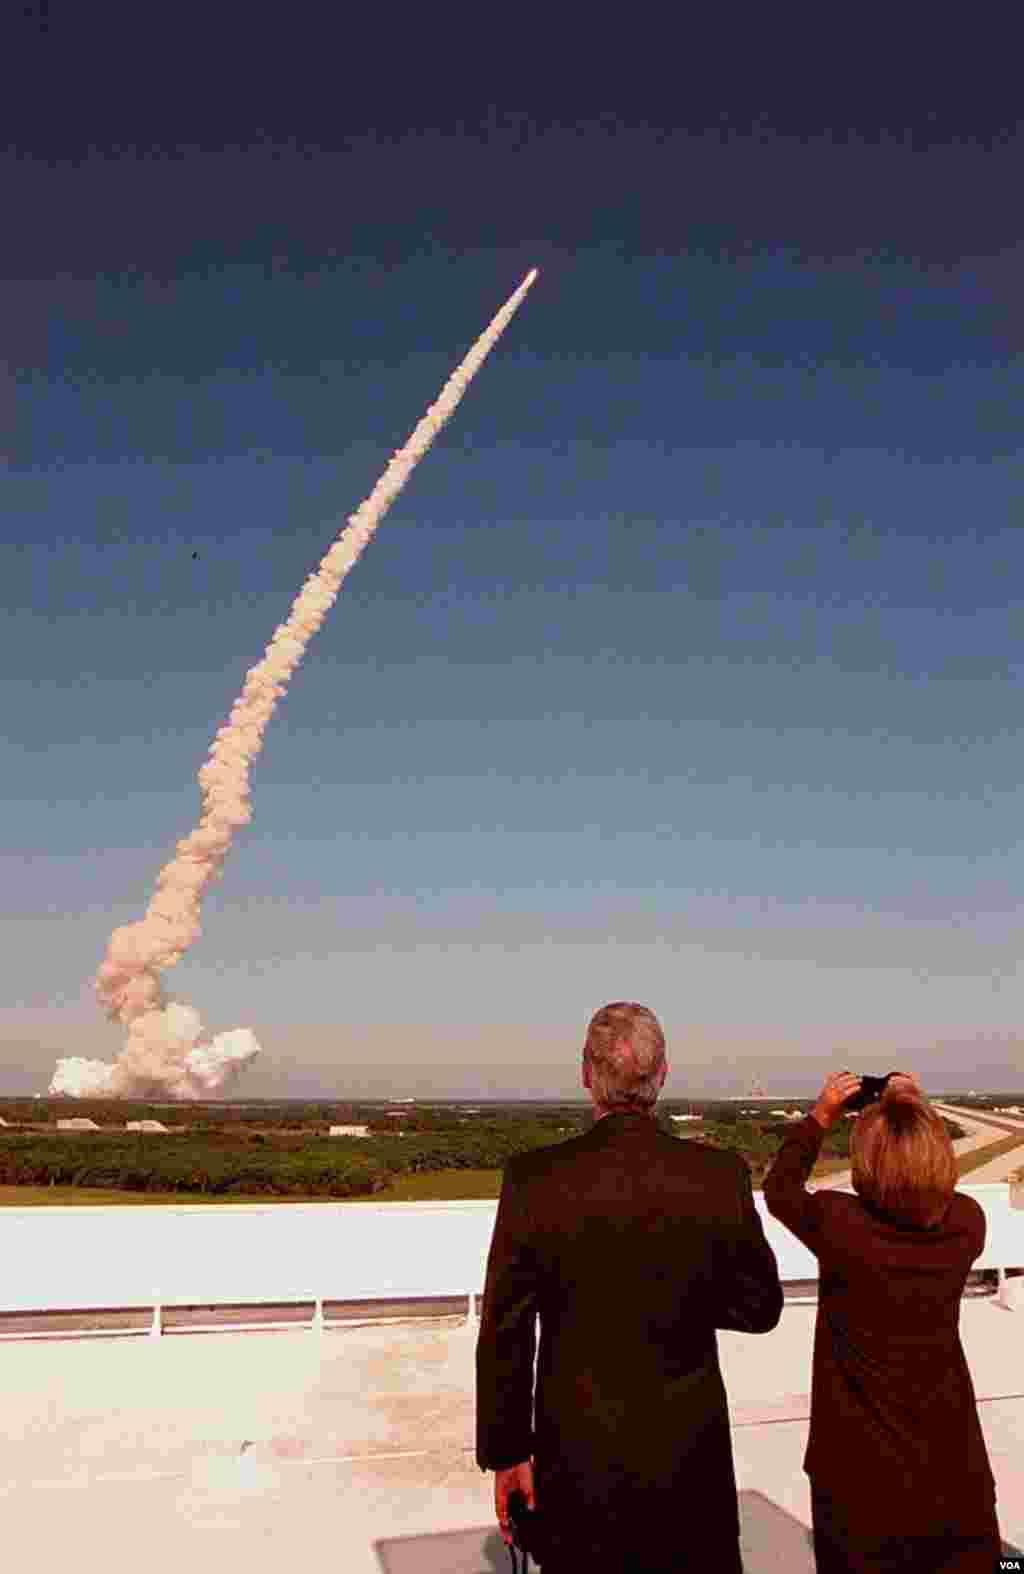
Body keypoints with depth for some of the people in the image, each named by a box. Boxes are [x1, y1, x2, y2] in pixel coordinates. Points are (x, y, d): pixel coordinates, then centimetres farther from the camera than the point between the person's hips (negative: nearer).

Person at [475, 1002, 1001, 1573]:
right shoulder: (721, 1175, -14)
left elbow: (505, 1330, -11)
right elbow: (761, 1308, -2)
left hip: (578, 1460, 0)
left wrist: (506, 1453, 1)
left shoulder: (533, 1178, -17)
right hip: (690, 1454, 1)